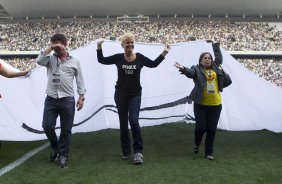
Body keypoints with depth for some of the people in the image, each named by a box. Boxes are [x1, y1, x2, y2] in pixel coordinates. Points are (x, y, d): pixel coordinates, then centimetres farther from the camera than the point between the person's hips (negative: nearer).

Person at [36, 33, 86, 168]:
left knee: (66, 130, 4)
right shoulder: (50, 59, 8)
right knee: (47, 126, 0)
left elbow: (80, 81, 6)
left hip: (67, 100, -1)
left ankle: (63, 156, 18)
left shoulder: (74, 62, 6)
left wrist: (81, 97, -1)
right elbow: (39, 61, -13)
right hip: (51, 99, 1)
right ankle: (55, 147, 28)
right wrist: (49, 48, -10)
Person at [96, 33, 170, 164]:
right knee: (123, 123, 8)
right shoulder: (118, 58, -3)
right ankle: (126, 152, 21)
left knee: (134, 120, -16)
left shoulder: (139, 58, -2)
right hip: (120, 95, 1)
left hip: (135, 95, -1)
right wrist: (99, 47, -6)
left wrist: (163, 54, 5)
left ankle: (138, 151, -8)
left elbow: (153, 64, 11)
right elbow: (102, 60, 4)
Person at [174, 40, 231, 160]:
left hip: (215, 104, 3)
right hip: (200, 104, -3)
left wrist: (214, 44, 22)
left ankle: (208, 153, 15)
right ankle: (197, 144, 31)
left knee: (211, 129, 5)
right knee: (201, 127, -2)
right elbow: (190, 72, -22)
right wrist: (183, 69, -43)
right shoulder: (197, 70, -2)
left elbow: (219, 57, 23)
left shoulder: (215, 67, 10)